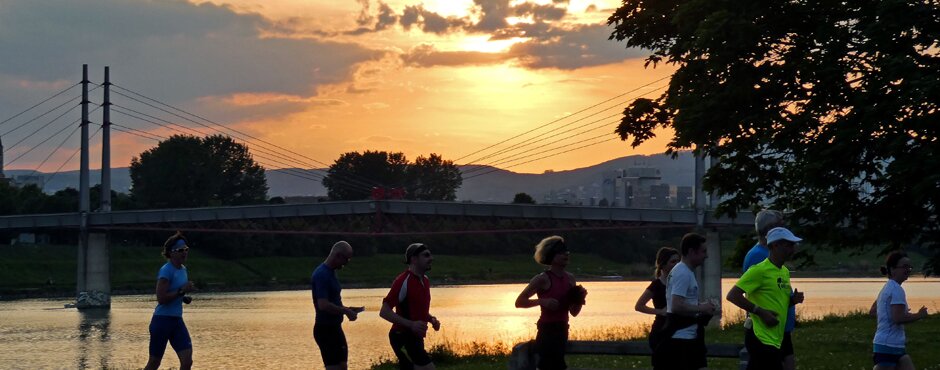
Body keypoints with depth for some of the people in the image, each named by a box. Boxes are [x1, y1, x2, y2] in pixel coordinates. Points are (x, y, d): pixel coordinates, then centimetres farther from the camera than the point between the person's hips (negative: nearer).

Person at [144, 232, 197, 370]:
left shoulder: (183, 269, 11)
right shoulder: (166, 270, -14)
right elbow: (161, 298, -23)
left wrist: (184, 298, 6)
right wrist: (181, 291, -23)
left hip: (177, 321, 7)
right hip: (162, 321, -7)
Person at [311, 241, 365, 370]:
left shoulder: (330, 272, 12)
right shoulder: (321, 275, -19)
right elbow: (323, 305, -28)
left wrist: (347, 309, 8)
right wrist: (346, 311, -19)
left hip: (334, 328, 10)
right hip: (325, 329, -10)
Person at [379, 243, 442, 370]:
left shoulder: (425, 281, 12)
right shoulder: (403, 281, -16)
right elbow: (384, 312, -18)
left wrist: (431, 319, 7)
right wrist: (411, 324, -27)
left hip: (415, 338, 9)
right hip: (403, 338, -9)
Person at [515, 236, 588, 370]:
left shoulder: (570, 278, 8)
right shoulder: (543, 279, -11)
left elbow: (574, 312, 15)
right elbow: (519, 302, -11)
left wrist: (580, 299, -4)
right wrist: (542, 301, -23)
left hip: (562, 331, 7)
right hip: (547, 332, -7)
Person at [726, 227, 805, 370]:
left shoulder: (785, 272, 15)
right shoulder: (760, 270, -13)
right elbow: (732, 295, -17)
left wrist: (793, 300, 5)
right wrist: (760, 312, -19)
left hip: (775, 340, 9)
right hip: (762, 339, -9)